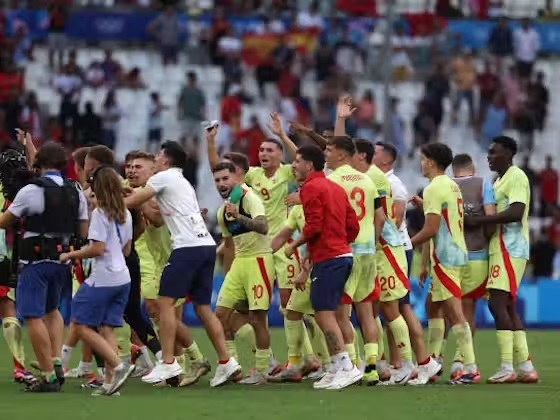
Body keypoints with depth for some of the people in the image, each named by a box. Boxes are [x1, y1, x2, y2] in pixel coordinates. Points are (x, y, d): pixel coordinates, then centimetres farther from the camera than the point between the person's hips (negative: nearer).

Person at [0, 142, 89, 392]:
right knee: (52, 310, 25)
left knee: (33, 316, -4)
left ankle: (48, 376, -8)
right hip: (63, 258, 7)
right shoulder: (76, 193, 4)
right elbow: (83, 232, 8)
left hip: (36, 260, -6)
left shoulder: (31, 191, -11)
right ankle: (56, 362, 11)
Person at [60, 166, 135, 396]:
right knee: (106, 328, 8)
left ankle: (118, 366, -11)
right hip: (122, 278, 8)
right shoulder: (125, 214, 11)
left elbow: (97, 248, -18)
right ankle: (110, 381, 0)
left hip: (102, 279, -8)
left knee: (82, 325, -1)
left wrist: (71, 255, -7)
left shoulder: (100, 213, -12)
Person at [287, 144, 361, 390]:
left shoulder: (311, 188, -7)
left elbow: (314, 225, -17)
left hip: (327, 259, -9)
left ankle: (346, 367, -14)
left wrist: (294, 245, -2)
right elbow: (353, 226, 17)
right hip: (343, 255, 9)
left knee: (323, 314, -9)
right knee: (325, 314, 13)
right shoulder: (336, 188, 19)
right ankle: (336, 369, 12)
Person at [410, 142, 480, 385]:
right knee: (435, 306, 17)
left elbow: (431, 229, -19)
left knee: (455, 312, -11)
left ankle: (471, 368, -14)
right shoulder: (452, 186, 16)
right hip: (457, 253, 10)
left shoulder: (434, 188, -13)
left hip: (444, 257, -10)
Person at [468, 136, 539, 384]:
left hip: (509, 249, -10)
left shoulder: (516, 177, -10)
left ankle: (507, 368, -14)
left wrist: (477, 221, -20)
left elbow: (516, 213, -23)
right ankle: (526, 367, 11)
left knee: (497, 304, -14)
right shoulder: (499, 180, 20)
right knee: (508, 307, 10)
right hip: (500, 248, 10)